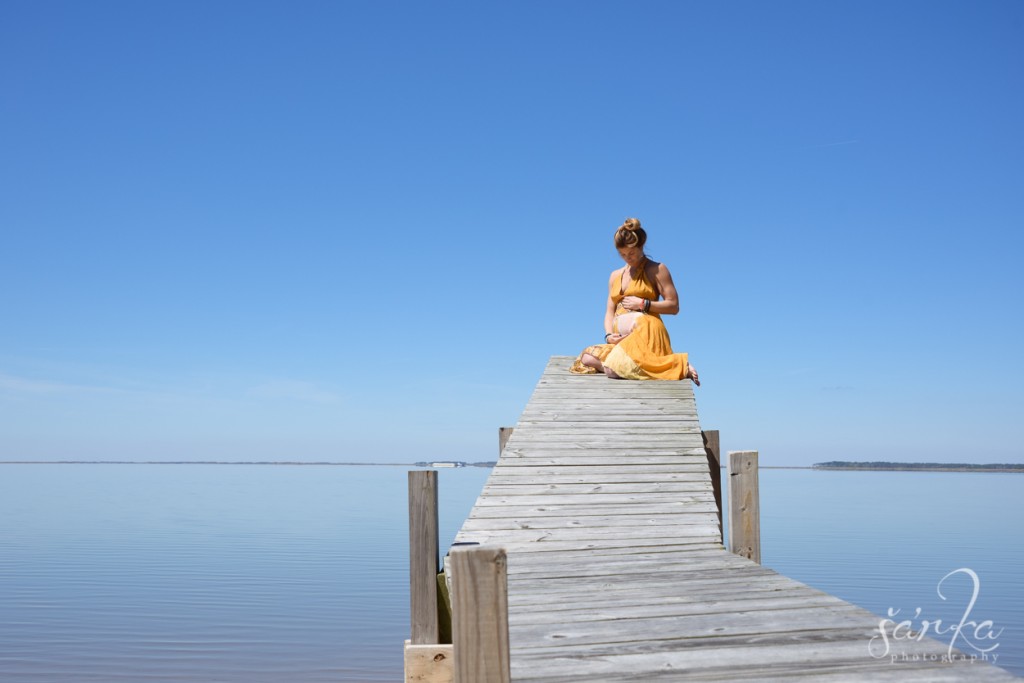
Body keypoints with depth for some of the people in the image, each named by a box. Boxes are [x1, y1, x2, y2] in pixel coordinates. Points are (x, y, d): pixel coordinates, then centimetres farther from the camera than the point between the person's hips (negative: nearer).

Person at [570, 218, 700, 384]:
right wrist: (609, 335, 0)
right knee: (587, 357, -22)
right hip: (621, 339, 6)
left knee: (614, 370, -33)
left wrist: (643, 304, -9)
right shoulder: (615, 275, 24)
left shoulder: (656, 270, 7)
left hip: (645, 333, -6)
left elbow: (673, 306, 1)